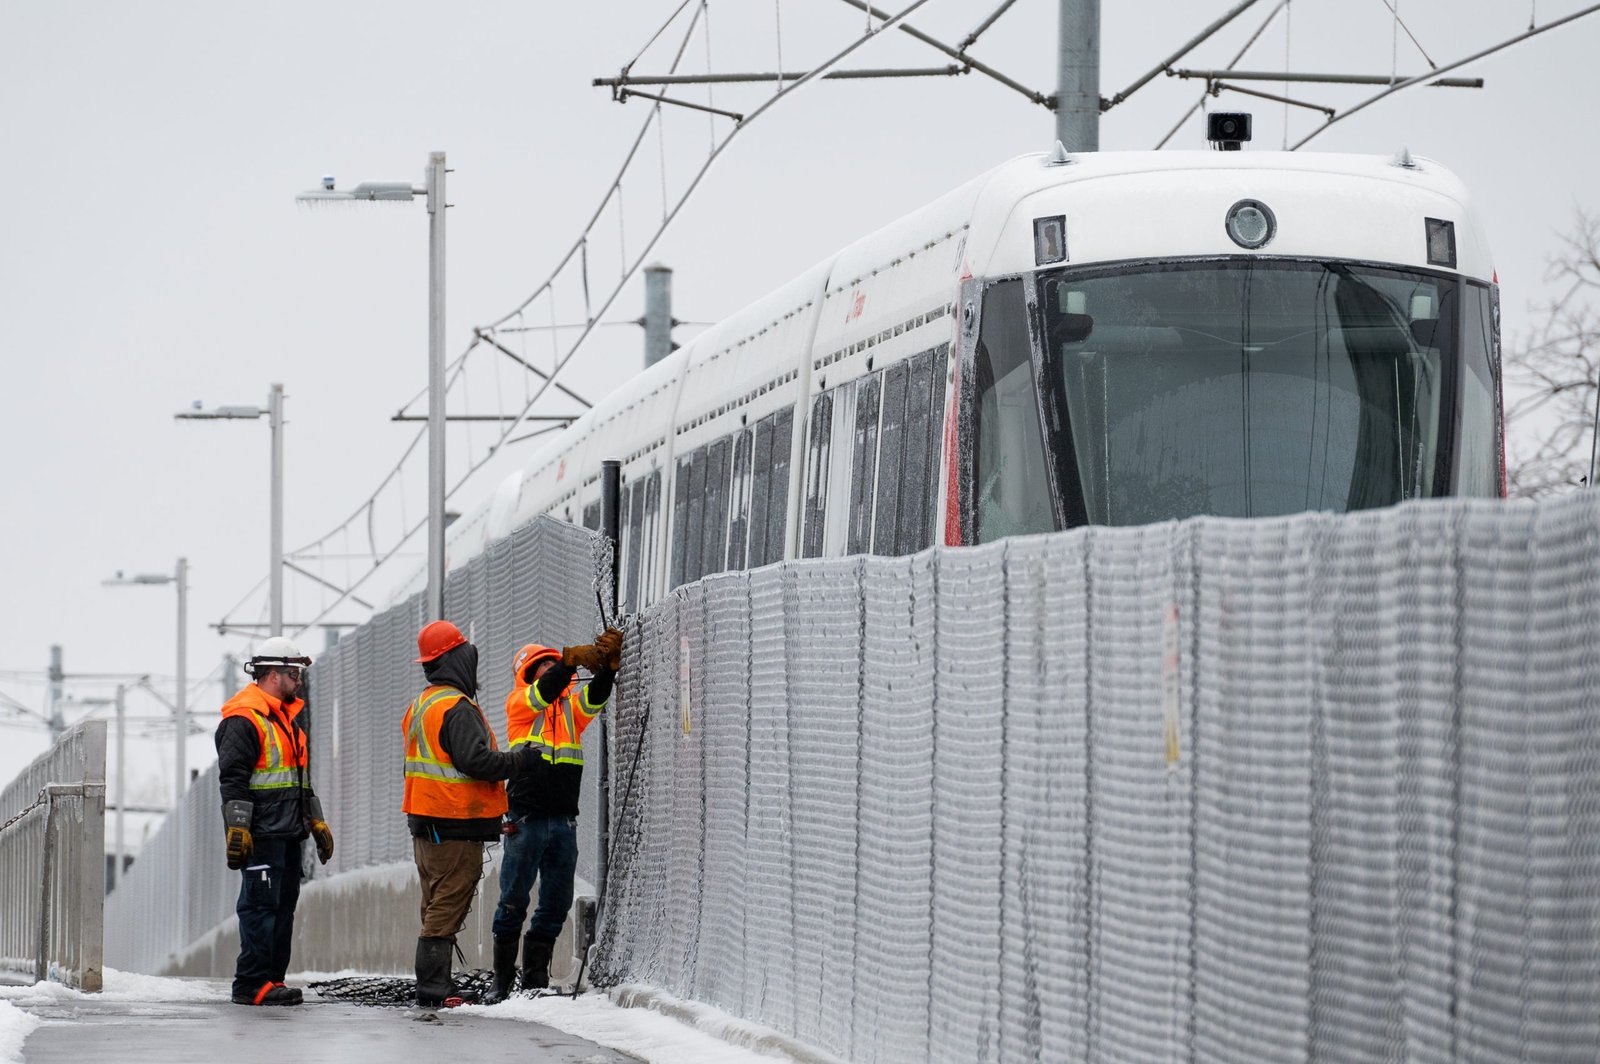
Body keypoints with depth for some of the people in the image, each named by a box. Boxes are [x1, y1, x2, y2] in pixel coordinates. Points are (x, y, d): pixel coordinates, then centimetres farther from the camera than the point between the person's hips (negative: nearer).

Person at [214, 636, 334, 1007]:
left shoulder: (288, 718, 21)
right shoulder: (244, 718, -10)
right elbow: (232, 778, -16)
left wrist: (316, 821, 27)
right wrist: (237, 830, -22)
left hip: (288, 833, 10)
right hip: (261, 834, -10)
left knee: (283, 907, 9)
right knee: (260, 906, -11)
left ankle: (272, 979, 14)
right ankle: (252, 985, -11)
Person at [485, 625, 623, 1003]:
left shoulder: (572, 707, 15)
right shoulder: (519, 703, 5)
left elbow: (596, 696, -4)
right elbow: (545, 691, -14)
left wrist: (608, 664, -22)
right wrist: (572, 660, -26)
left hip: (564, 822, 4)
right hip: (526, 820, -4)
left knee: (556, 904, 6)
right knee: (513, 901, -1)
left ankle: (536, 978, 14)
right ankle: (502, 980, 4)